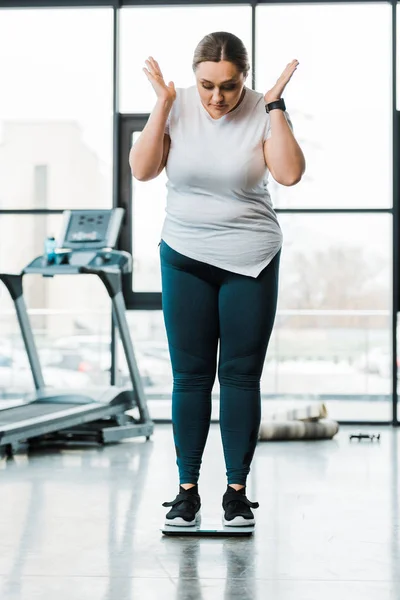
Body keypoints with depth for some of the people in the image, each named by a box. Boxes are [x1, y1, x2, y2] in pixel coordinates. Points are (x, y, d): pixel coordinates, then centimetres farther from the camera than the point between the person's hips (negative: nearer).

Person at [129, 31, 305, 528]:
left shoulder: (262, 111, -8)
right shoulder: (177, 106, -3)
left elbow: (289, 173, -19)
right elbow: (142, 170, -9)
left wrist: (275, 107, -19)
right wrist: (162, 104, -14)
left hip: (250, 262, -1)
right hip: (184, 258, 2)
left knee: (241, 375, 3)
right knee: (190, 374, 4)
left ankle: (237, 490, 12)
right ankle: (187, 489, 12)